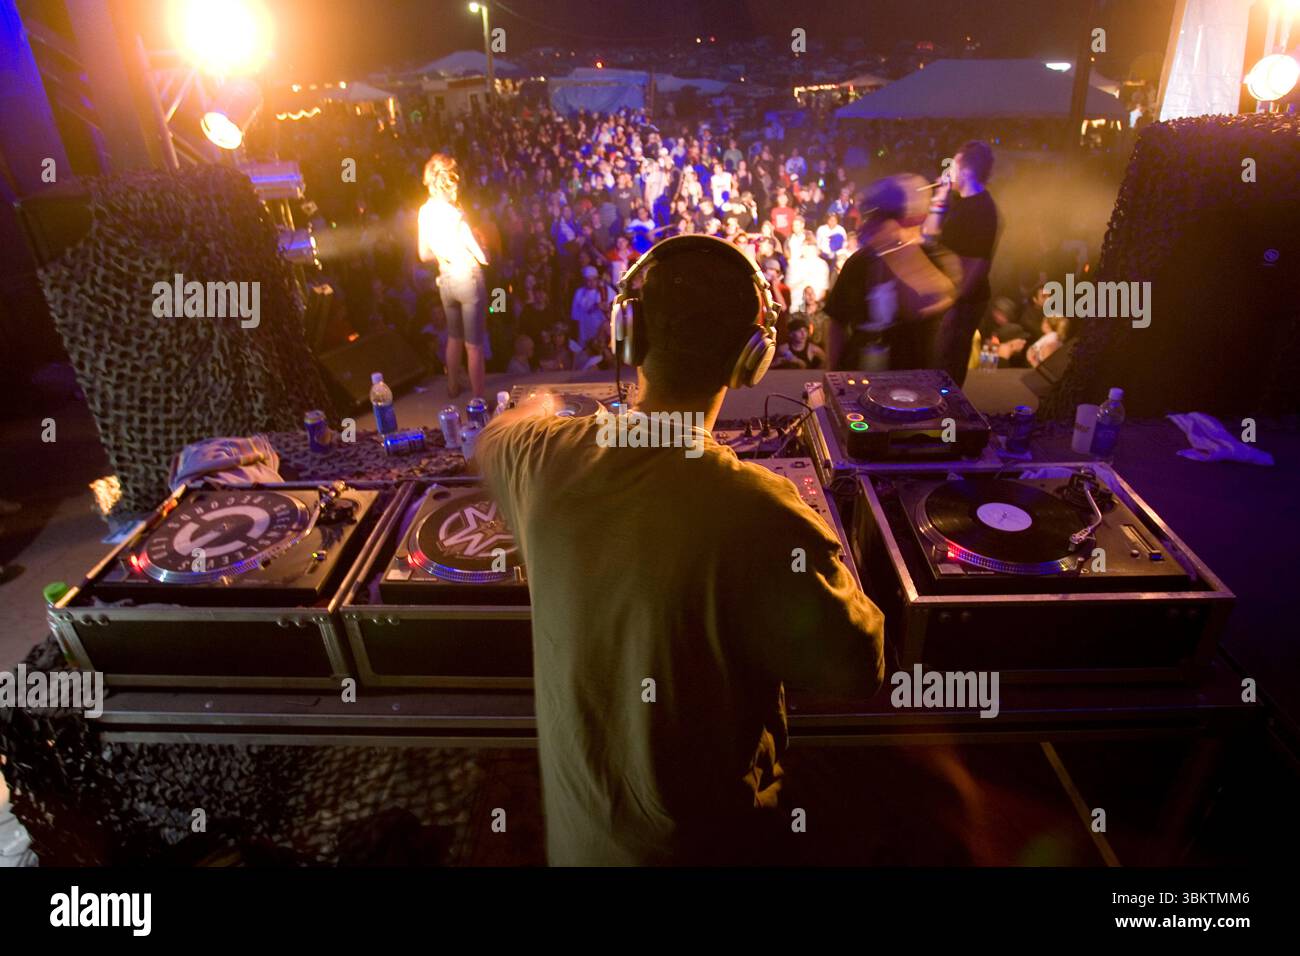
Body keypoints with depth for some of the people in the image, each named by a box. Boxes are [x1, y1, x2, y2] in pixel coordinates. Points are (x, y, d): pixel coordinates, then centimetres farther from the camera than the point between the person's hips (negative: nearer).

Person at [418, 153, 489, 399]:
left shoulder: (425, 211, -1)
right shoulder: (455, 214, -21)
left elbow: (424, 255, 9)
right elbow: (483, 258, -20)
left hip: (446, 279, 7)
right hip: (468, 279, -7)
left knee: (454, 336, 25)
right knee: (474, 344, 0)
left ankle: (453, 387, 41)